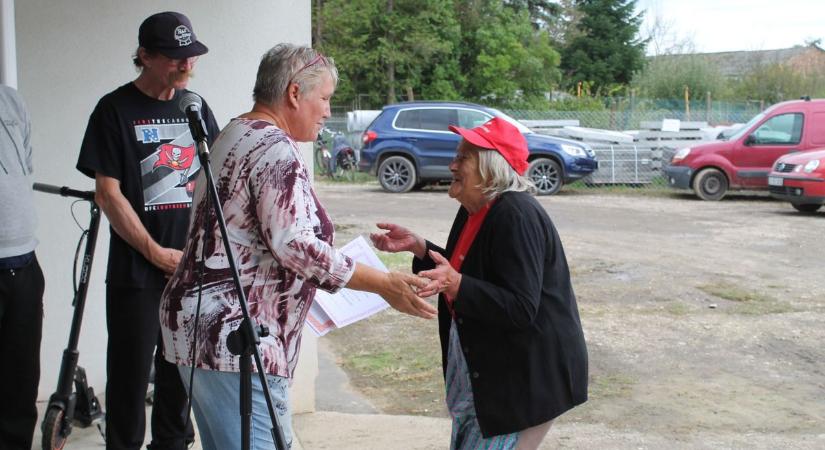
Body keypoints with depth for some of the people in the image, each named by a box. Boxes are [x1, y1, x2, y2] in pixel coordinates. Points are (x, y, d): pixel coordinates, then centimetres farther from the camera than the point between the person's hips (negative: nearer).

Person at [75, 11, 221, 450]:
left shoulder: (195, 106, 10)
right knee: (131, 369, 2)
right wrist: (157, 252, -11)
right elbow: (108, 194, -9)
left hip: (193, 265, 4)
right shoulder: (115, 109, -5)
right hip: (137, 270, -4)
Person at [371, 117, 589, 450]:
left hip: (526, 377, -10)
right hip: (485, 370, 10)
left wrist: (454, 284, -38)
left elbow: (520, 308, -29)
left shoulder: (516, 216, -24)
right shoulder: (474, 212, 6)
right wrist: (417, 246, 8)